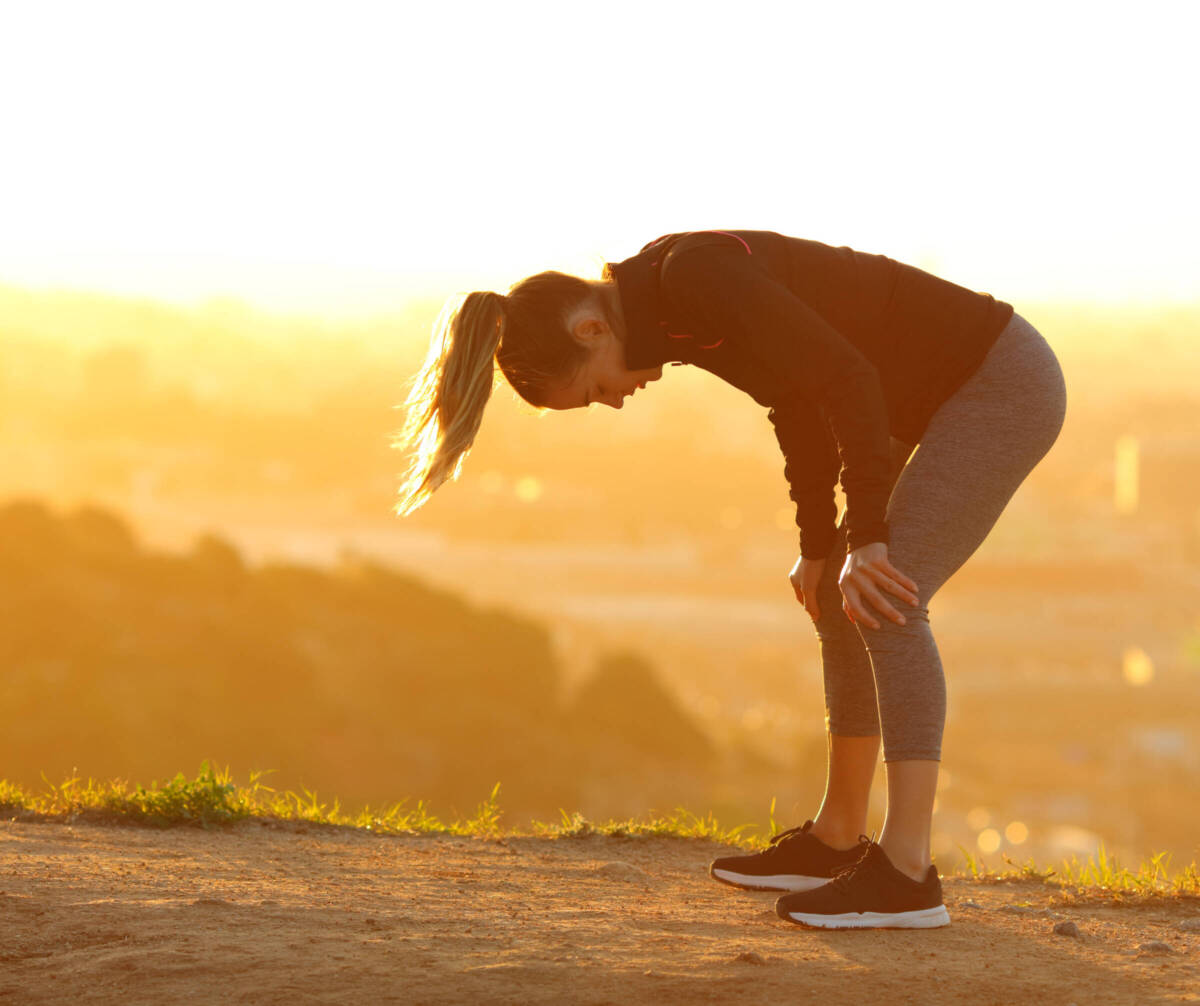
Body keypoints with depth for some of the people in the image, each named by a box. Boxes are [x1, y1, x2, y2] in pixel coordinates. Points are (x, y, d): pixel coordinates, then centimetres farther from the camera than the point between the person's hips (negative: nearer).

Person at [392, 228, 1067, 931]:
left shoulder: (693, 275, -24)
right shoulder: (668, 302, 4)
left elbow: (847, 381, -26)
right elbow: (800, 402, 15)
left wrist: (867, 539, -23)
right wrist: (819, 546, 17)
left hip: (1007, 382, -10)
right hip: (958, 395, 10)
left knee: (886, 599, -19)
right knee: (845, 602, 14)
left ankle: (907, 872, -20)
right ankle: (837, 841, 24)